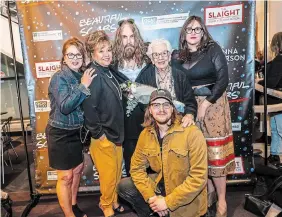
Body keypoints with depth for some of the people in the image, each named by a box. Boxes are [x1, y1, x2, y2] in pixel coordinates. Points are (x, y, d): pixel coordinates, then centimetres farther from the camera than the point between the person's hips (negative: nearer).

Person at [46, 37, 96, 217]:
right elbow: (65, 106, -28)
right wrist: (83, 86, -27)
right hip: (61, 134, -7)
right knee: (65, 177, 4)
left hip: (76, 132, 7)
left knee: (78, 169, 19)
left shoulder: (82, 75, 2)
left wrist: (85, 86, -7)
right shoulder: (59, 78, -16)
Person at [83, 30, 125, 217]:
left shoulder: (108, 72, 9)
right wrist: (98, 133, -19)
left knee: (117, 173, 19)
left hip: (116, 132, 8)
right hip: (103, 136, -8)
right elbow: (89, 107, -26)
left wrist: (118, 132, 15)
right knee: (109, 175, 6)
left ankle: (114, 201, 39)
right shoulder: (94, 75, -18)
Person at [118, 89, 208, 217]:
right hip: (161, 185, 5)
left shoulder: (192, 133, -22)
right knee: (124, 187, -4)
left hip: (186, 199, -4)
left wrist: (168, 201, -21)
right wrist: (151, 197, -14)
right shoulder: (145, 134, -5)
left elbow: (199, 177, -23)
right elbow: (137, 168, -1)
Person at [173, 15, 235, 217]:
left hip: (213, 104, -3)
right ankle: (210, 190, 27)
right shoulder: (178, 56, 5)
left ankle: (222, 200, 13)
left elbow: (223, 79, -11)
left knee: (215, 151, -1)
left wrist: (205, 104, -16)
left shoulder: (213, 49, -4)